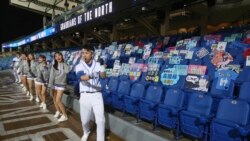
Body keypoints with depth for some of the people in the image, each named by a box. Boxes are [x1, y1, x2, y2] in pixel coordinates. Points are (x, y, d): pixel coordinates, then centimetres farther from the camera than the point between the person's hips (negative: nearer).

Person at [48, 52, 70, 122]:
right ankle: (58, 111, 38)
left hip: (61, 85, -4)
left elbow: (68, 71, -27)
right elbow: (51, 76, -4)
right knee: (54, 99, 14)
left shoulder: (65, 65, -6)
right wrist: (50, 85, -13)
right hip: (54, 84, 4)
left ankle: (65, 115, 3)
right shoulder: (54, 66, 2)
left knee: (58, 101, -10)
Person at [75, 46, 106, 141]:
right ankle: (86, 132, 46)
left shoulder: (97, 65, 1)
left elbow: (103, 76, -13)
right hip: (85, 95, 1)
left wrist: (102, 68, -33)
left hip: (97, 95, 0)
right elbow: (81, 77, -23)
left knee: (100, 120, -2)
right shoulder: (79, 66, -2)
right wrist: (90, 76, -45)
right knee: (84, 119, 14)